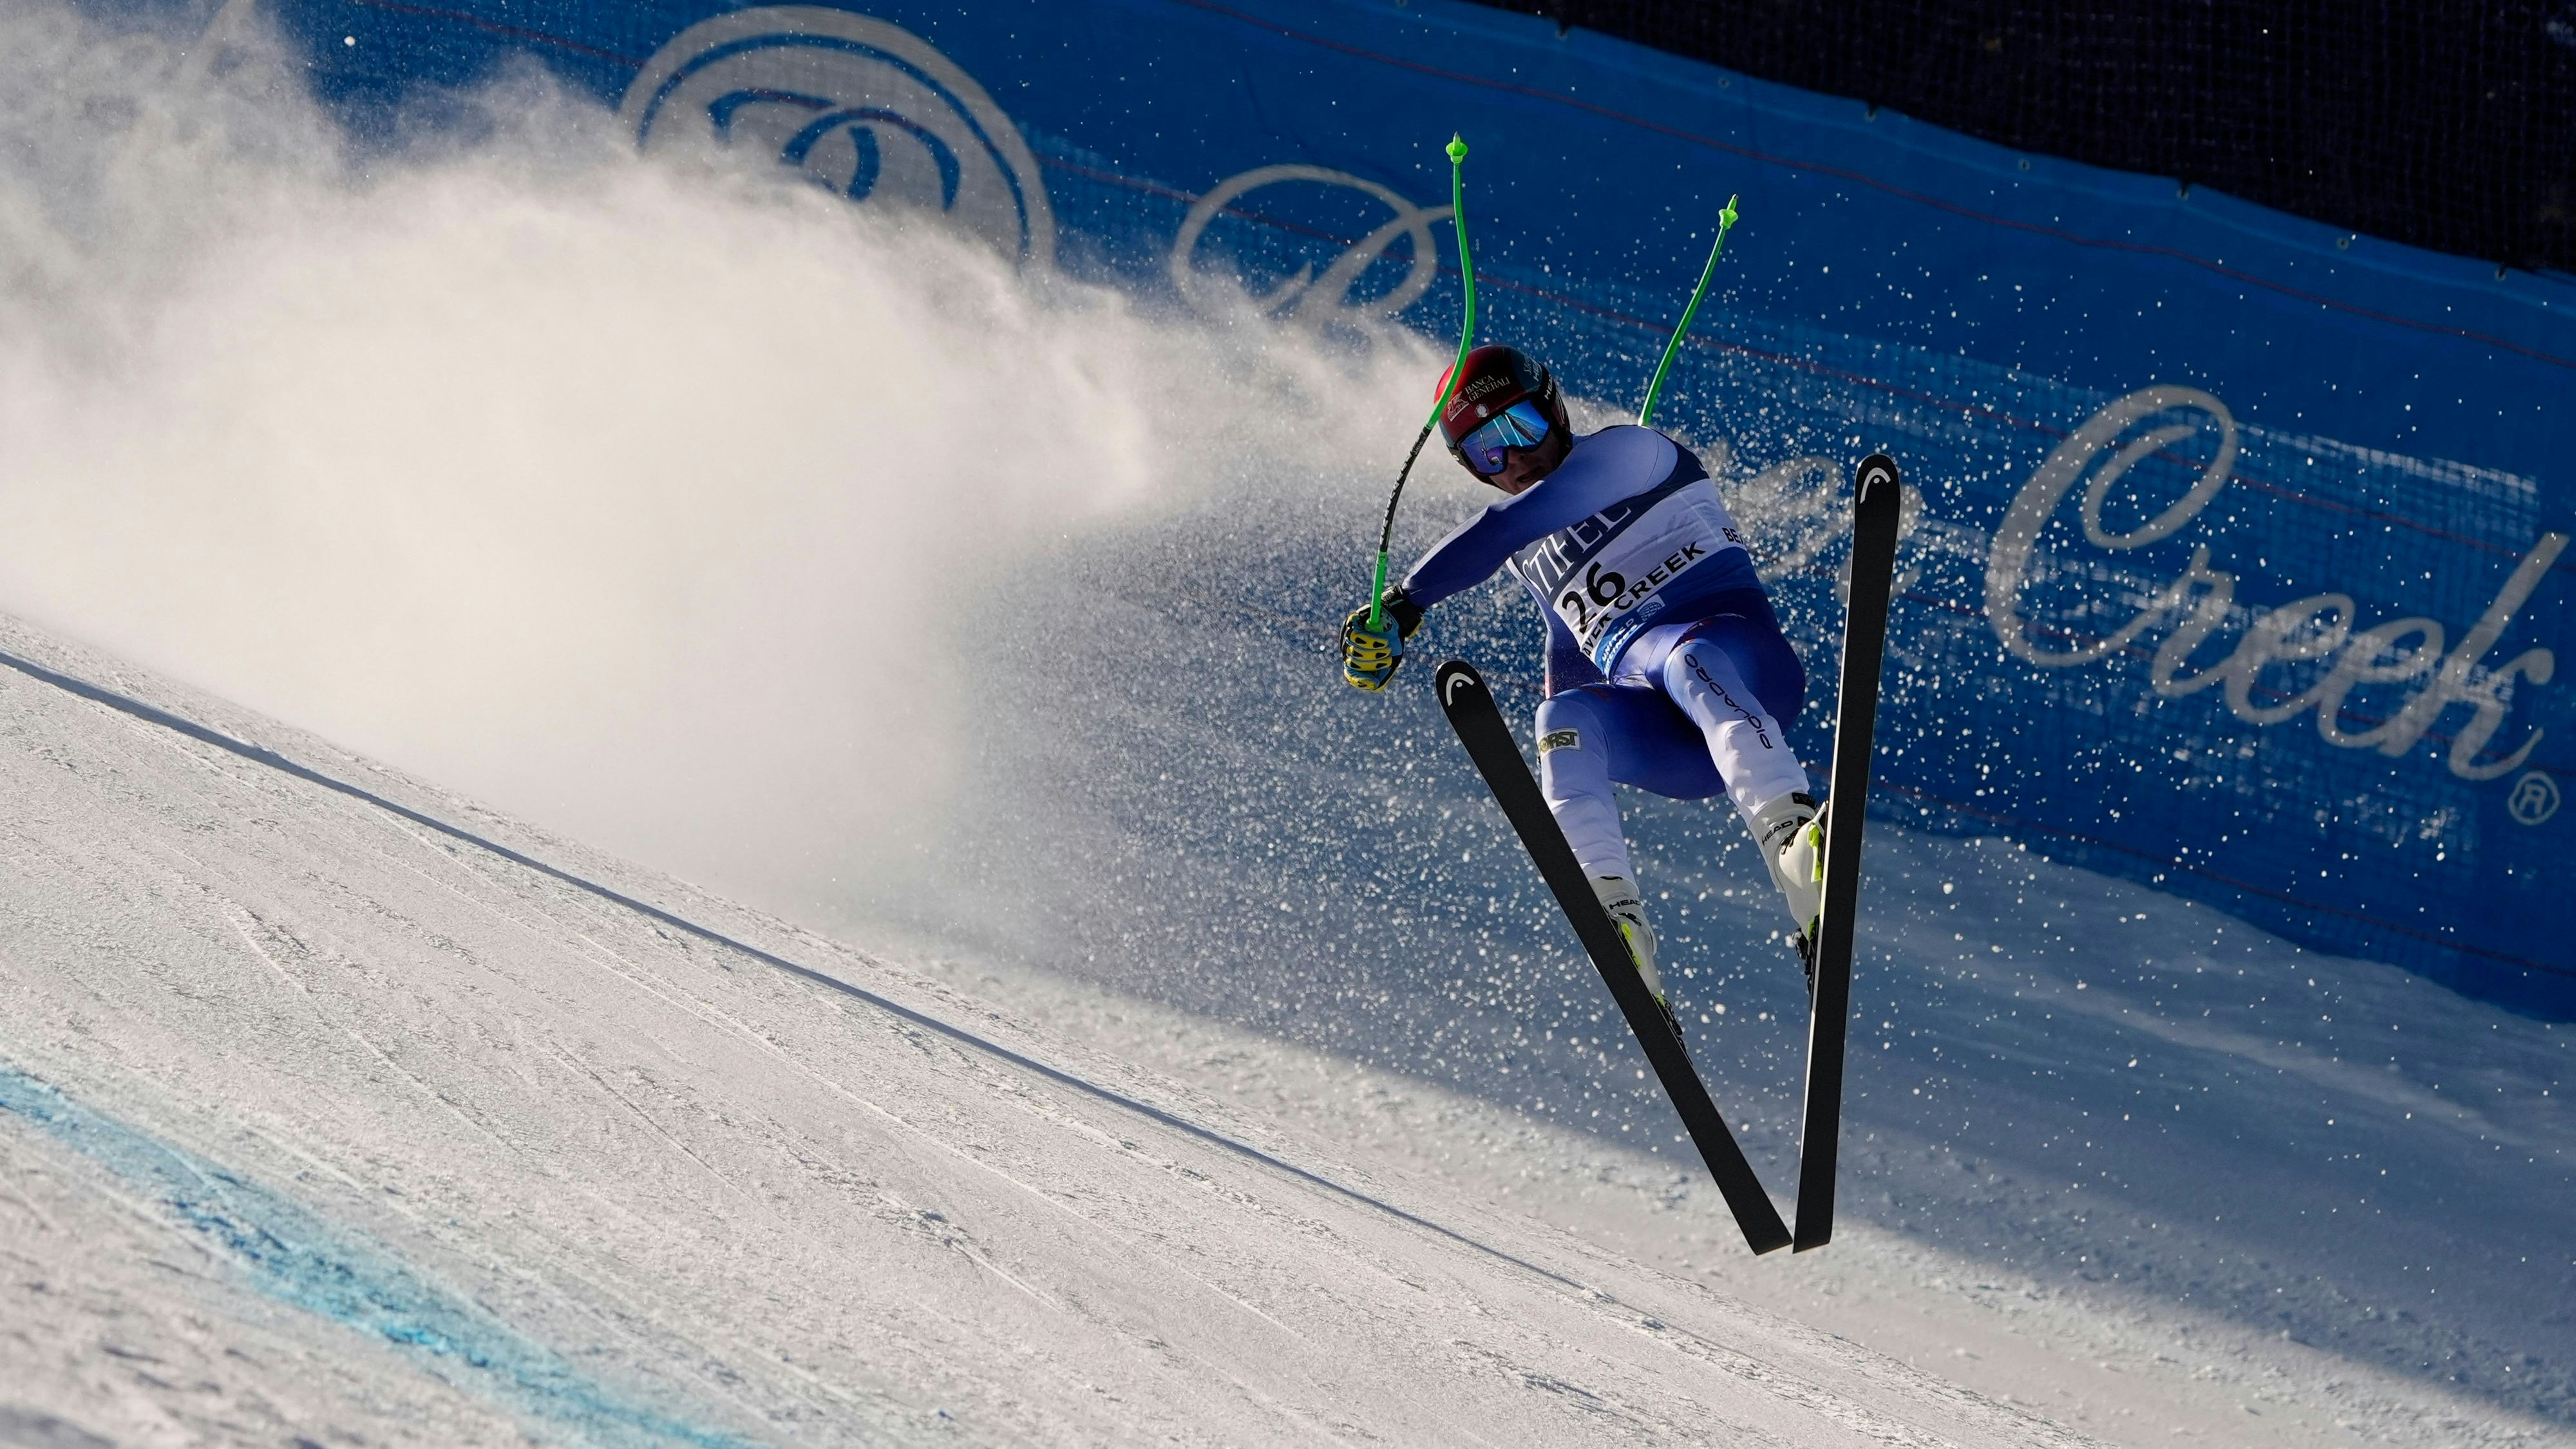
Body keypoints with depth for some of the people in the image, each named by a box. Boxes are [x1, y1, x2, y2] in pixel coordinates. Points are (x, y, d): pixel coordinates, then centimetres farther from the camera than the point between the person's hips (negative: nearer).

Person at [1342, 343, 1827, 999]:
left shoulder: (1626, 452, 1)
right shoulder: (1529, 553, 25)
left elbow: (1510, 523, -14)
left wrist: (1405, 599, -16)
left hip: (1735, 651, -6)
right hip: (1671, 750, 6)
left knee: (1686, 660, -40)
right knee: (1565, 721, -27)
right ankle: (1621, 930, -50)